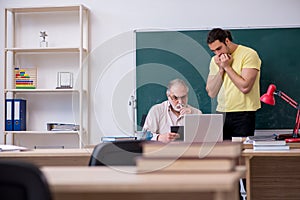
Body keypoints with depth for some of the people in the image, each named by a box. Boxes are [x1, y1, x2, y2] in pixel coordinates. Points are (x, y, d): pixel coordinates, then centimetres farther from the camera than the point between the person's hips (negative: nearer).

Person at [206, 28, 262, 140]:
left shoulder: (249, 54, -7)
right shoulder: (215, 60, 11)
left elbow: (245, 87, -17)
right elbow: (211, 93, 4)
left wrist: (227, 67, -12)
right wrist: (221, 69, -5)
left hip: (243, 114, -5)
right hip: (221, 113, 5)